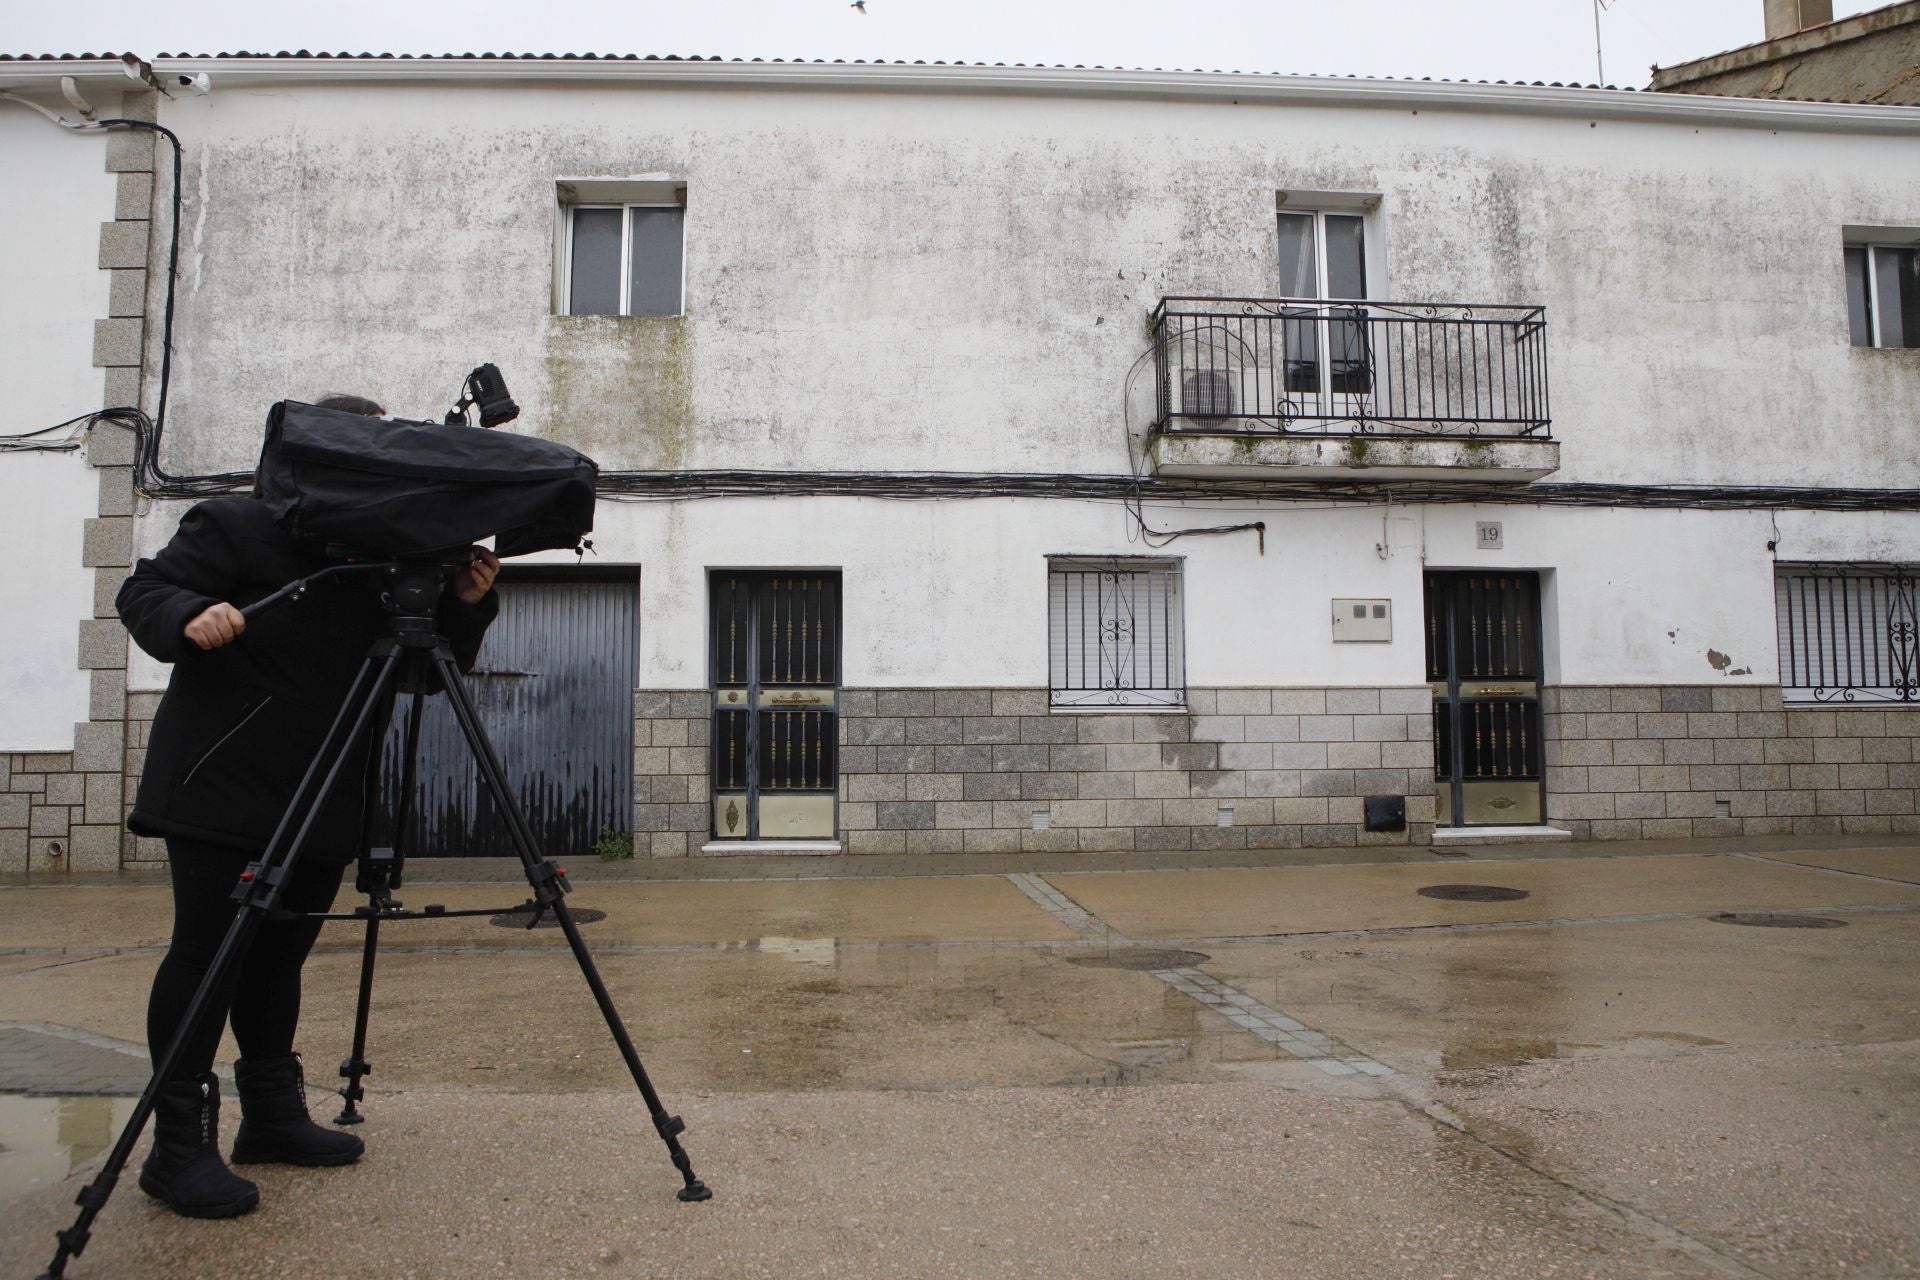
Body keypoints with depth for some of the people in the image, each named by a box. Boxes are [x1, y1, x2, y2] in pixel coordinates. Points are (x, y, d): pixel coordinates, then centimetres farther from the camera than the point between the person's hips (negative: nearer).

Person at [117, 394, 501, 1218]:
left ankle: (272, 1115, 23)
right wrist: (188, 620, -25)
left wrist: (465, 608, -7)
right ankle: (179, 1143, 2)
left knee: (279, 955, 13)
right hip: (220, 788, -6)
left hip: (318, 803, 6)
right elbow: (143, 593, -4)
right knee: (207, 950, -5)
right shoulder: (236, 527, -3)